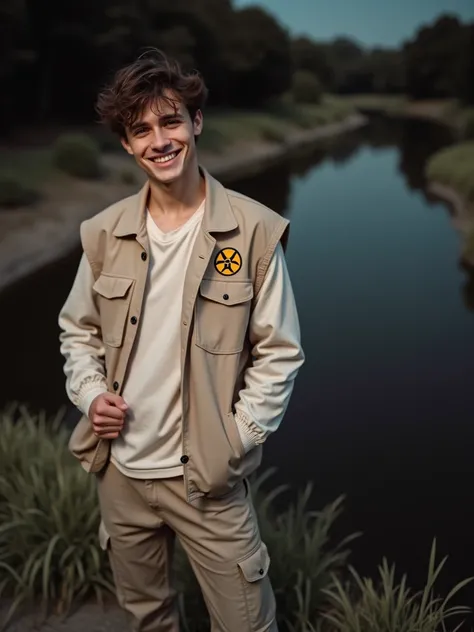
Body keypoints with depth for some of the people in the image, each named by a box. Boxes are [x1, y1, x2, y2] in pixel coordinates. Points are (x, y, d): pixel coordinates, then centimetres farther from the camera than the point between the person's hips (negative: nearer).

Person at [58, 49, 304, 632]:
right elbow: (77, 329, 11)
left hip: (206, 476, -3)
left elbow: (279, 353, -7)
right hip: (119, 470, 4)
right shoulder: (104, 233, -1)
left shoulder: (254, 231, -12)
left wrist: (236, 441, -13)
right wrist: (90, 394, -6)